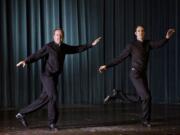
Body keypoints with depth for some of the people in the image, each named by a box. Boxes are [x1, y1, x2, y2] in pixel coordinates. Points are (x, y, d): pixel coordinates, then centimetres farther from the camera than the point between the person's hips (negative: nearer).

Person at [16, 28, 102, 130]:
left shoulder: (64, 47, 11)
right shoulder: (48, 47, -10)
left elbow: (77, 49, 18)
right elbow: (36, 55, -19)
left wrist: (92, 44, 15)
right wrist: (26, 61, -36)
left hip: (55, 77, 8)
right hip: (47, 76, -8)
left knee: (43, 99, 10)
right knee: (53, 97, -13)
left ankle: (22, 114, 20)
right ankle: (52, 123, 1)